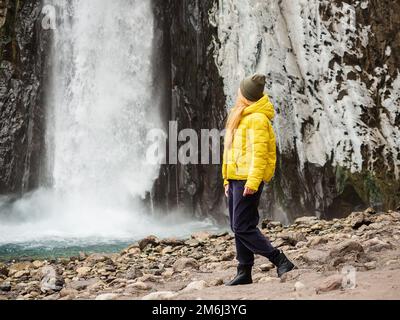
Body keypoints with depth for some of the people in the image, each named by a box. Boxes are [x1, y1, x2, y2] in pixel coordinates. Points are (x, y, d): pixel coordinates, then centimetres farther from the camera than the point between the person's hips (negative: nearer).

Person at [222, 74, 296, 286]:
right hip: (236, 179, 10)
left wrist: (253, 181, -25)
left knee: (243, 228, -10)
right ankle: (244, 273, 16)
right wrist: (228, 180, 19)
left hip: (247, 180, -10)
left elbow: (259, 153, -19)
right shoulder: (242, 117, 18)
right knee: (238, 228, 10)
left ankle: (282, 262, -6)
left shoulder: (257, 119, -12)